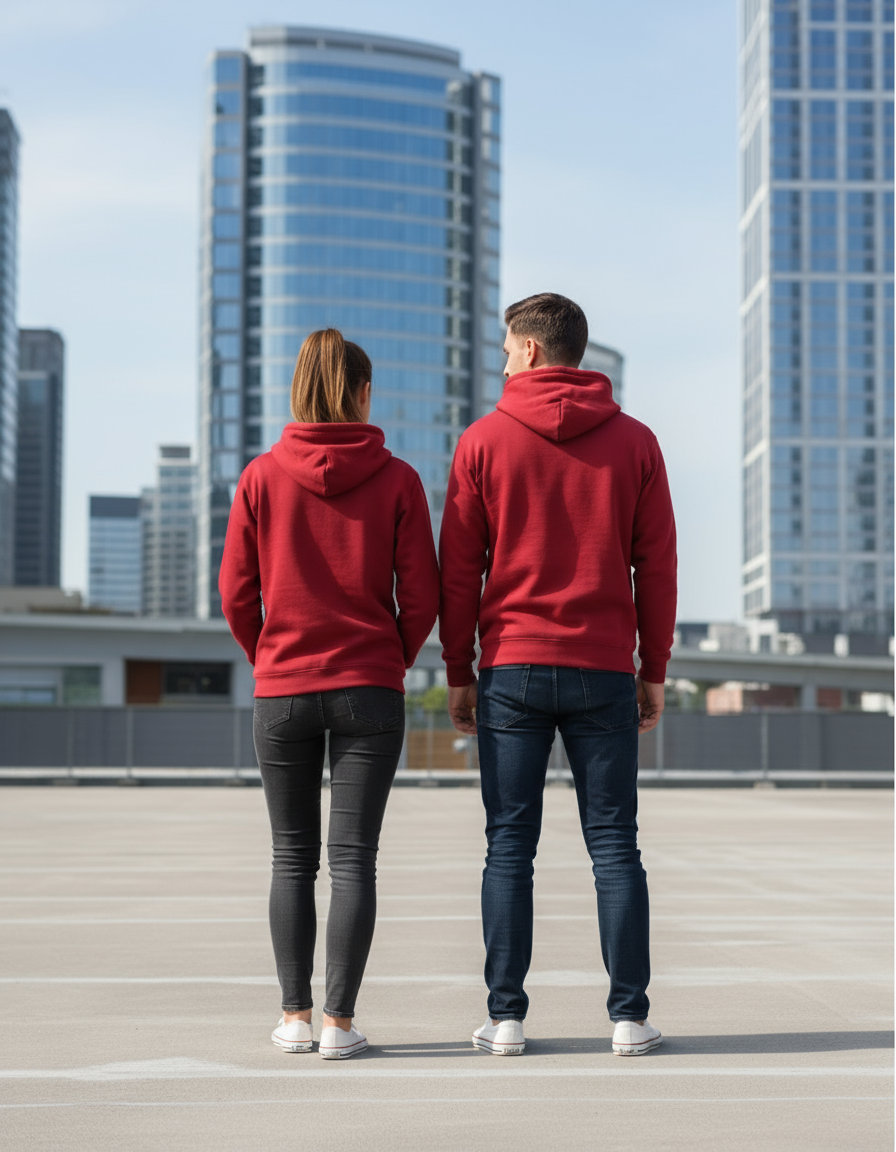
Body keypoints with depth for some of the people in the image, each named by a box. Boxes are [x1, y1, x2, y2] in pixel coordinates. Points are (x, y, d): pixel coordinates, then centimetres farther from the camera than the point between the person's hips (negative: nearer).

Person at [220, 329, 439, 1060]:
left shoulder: (262, 478, -2)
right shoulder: (397, 480, -4)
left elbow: (237, 593, -1)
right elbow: (421, 596, -4)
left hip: (281, 692, 1)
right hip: (370, 693, -1)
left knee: (293, 858, 11)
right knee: (354, 859, 2)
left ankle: (296, 1016, 12)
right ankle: (340, 1023, 1)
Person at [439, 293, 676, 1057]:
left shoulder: (484, 441, 0)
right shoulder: (634, 442, 4)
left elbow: (458, 570, -1)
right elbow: (657, 566, 3)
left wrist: (459, 674, 6)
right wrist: (653, 672, 9)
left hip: (510, 670, -1)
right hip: (604, 671, 1)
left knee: (510, 847, 4)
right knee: (615, 845, 5)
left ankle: (506, 1016, 4)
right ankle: (630, 1017, 3)